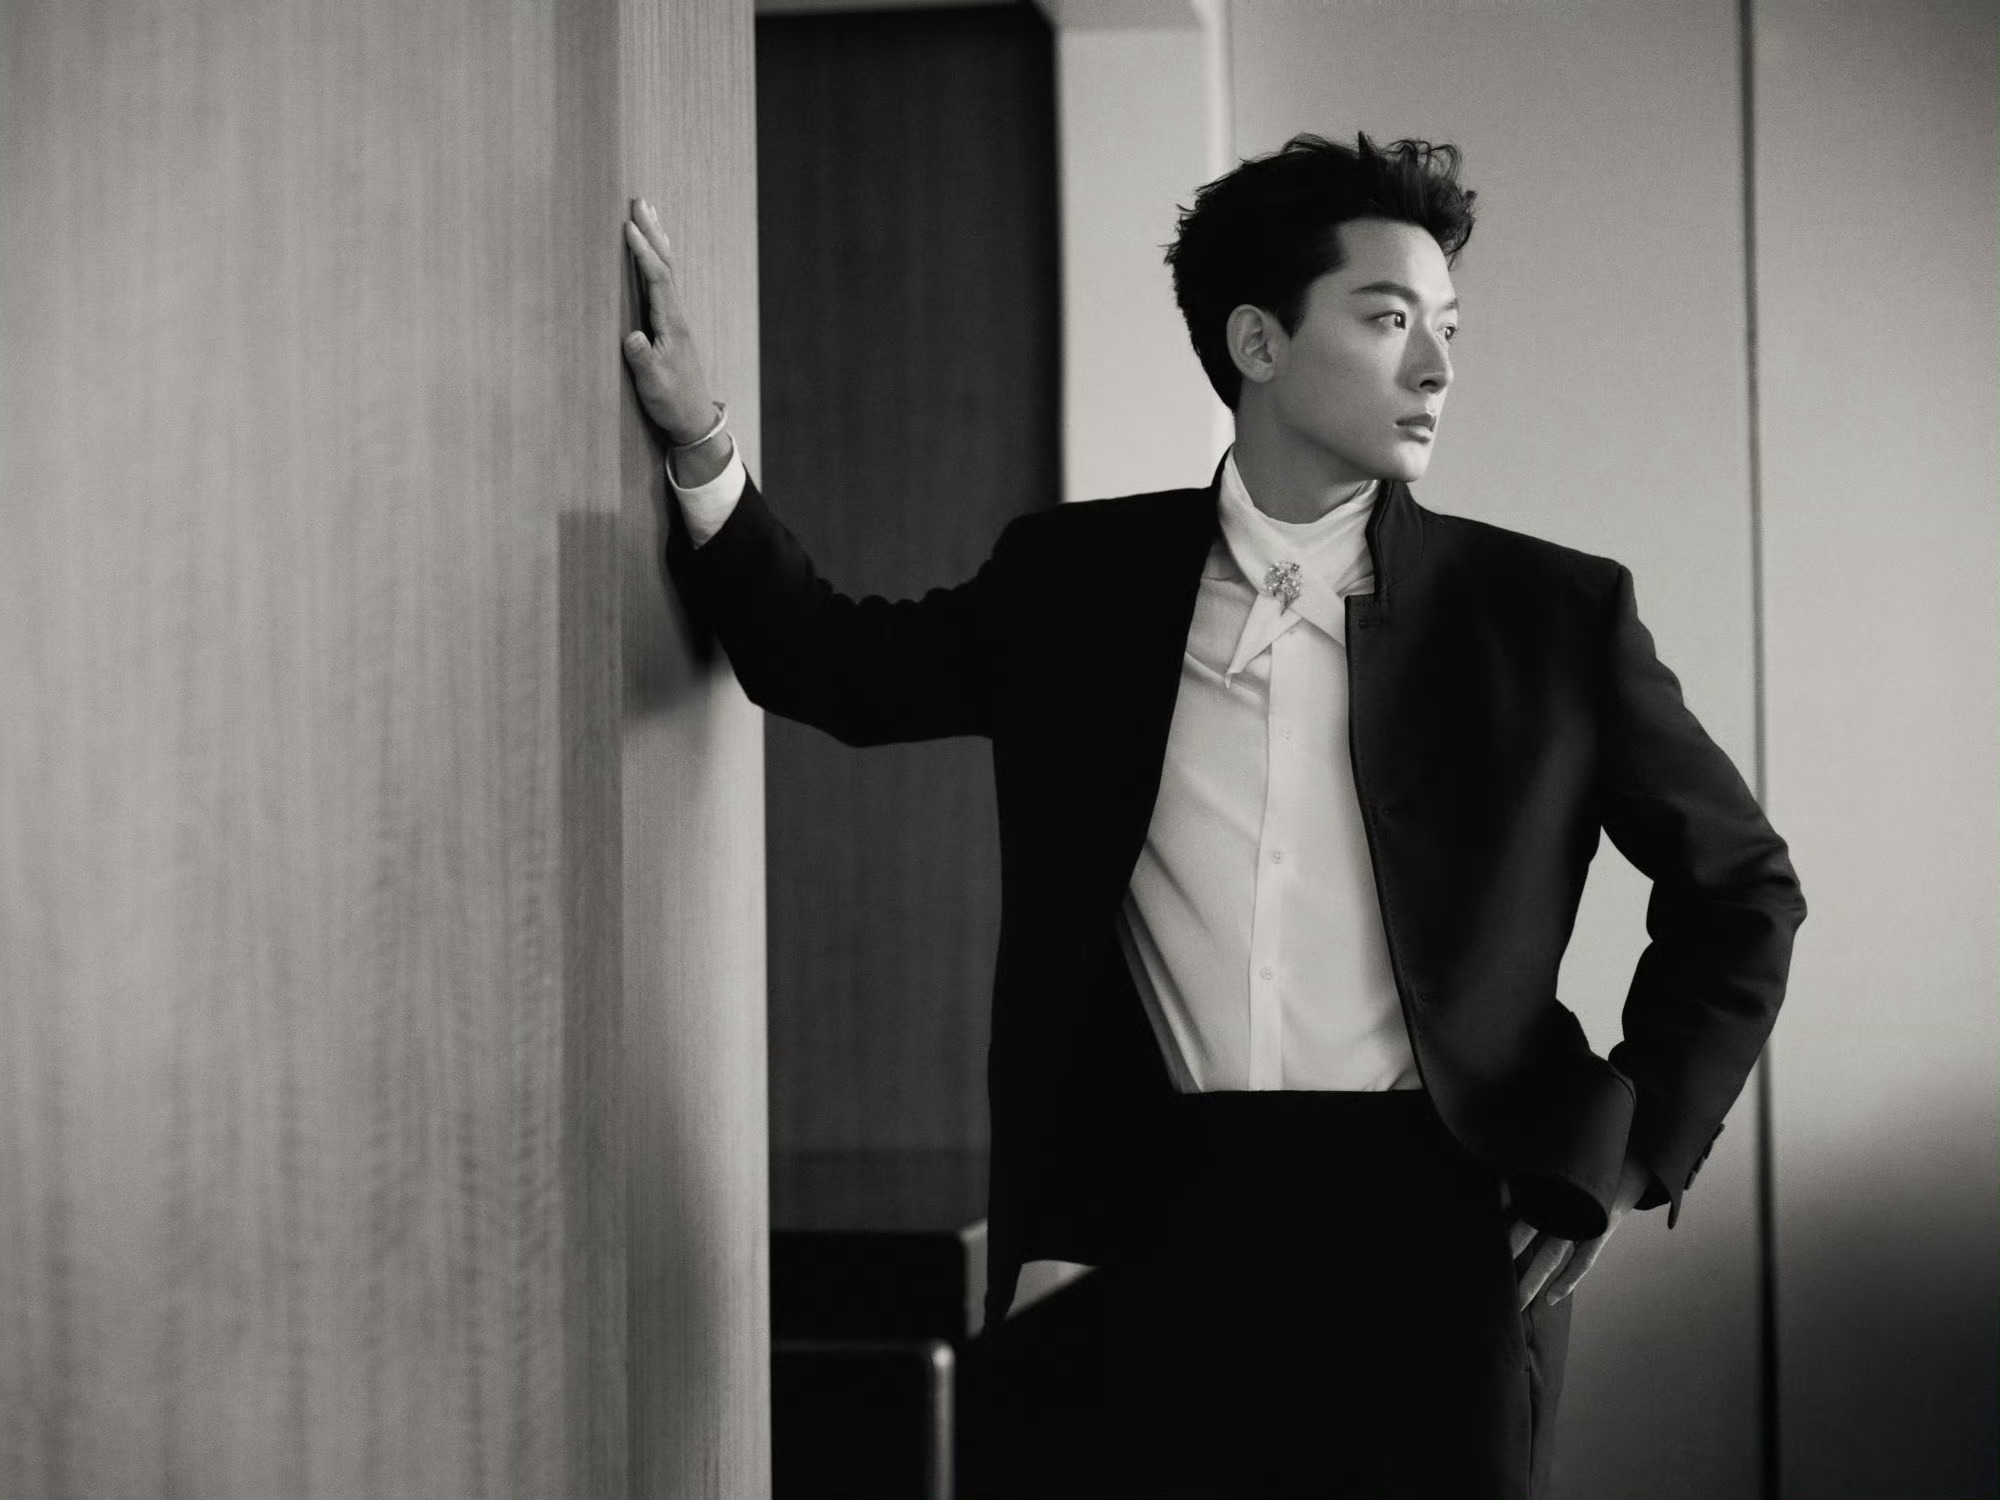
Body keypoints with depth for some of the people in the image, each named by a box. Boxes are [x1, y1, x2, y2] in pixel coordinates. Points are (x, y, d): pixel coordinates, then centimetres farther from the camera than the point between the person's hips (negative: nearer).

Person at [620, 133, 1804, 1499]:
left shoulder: (1549, 614, 2)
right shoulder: (1082, 583, 7)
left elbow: (1741, 887, 9)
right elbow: (831, 664, 10)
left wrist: (1632, 1154, 2)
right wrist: (700, 443, -2)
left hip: (1442, 1225, -1)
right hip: (1179, 1218, 1)